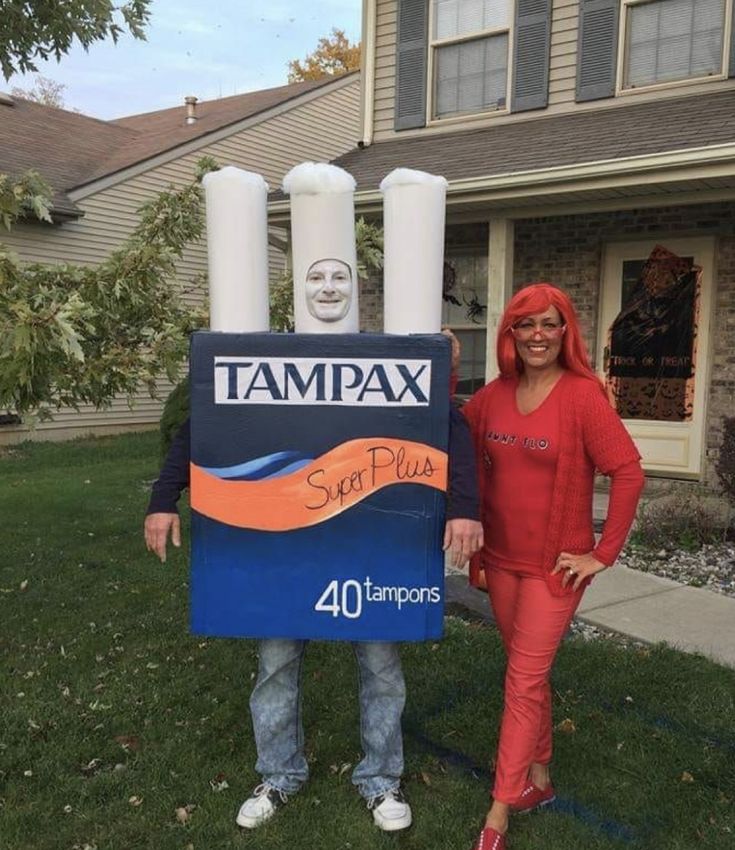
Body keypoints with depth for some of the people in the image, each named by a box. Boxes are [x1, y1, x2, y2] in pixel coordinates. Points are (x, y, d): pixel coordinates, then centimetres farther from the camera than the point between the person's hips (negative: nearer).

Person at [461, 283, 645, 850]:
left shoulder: (583, 395, -15)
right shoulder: (494, 395, 1)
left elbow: (629, 472, -17)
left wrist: (604, 554, -15)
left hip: (555, 565, -5)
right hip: (501, 559, 5)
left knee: (524, 682, 0)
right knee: (530, 674, 19)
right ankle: (539, 778, 39)